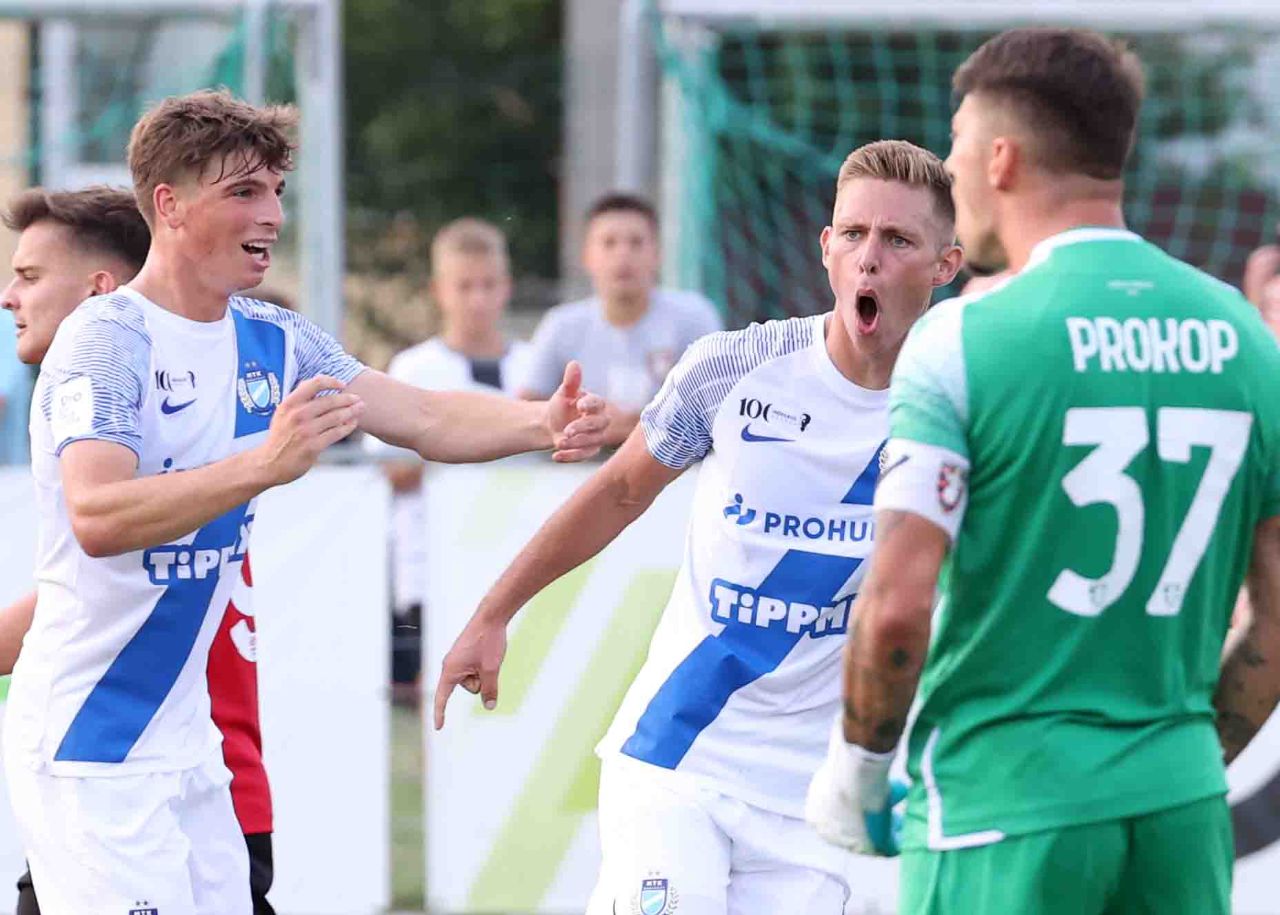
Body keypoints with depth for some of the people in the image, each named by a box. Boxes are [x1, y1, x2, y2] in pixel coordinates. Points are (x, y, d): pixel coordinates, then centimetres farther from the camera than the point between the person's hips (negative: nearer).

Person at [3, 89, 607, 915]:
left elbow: (425, 419, 4)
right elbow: (96, 519, -31)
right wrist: (264, 465, -42)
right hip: (91, 749, -8)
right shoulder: (107, 342, -16)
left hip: (186, 742, 8)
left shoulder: (272, 341, 9)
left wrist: (540, 423, -16)